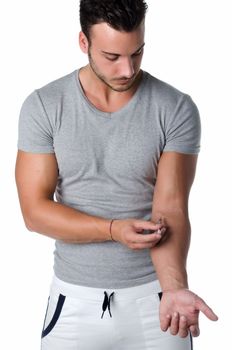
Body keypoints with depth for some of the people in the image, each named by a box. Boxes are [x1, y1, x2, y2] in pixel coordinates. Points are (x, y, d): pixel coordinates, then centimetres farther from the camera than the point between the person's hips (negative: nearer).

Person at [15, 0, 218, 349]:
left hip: (152, 294, -1)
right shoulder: (43, 106, -8)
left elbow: (170, 209, -15)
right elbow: (35, 211, -9)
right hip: (76, 300, 1)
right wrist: (115, 229, -21)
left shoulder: (177, 109, -9)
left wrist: (174, 288, -31)